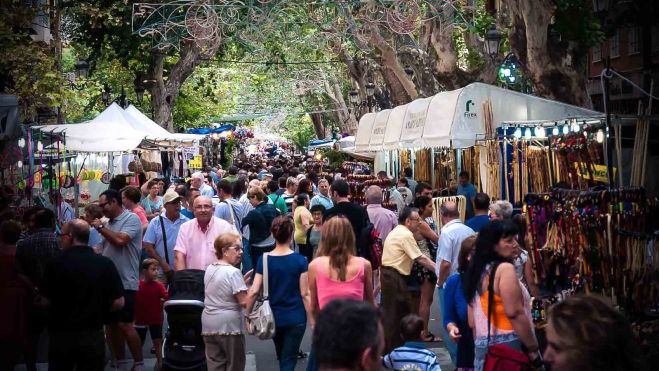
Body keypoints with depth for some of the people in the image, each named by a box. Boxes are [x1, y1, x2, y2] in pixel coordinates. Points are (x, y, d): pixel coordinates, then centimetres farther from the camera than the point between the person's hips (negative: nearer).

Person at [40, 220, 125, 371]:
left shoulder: (56, 263, -10)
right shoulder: (105, 264, -6)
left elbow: (45, 301, -4)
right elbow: (118, 303, -6)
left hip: (61, 335, -1)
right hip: (93, 335, 1)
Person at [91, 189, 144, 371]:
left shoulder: (131, 219, -8)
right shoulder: (109, 223, 14)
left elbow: (120, 240, -22)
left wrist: (100, 227, -10)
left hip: (125, 282, -8)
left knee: (124, 324, -10)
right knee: (112, 323, 11)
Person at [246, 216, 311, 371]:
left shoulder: (264, 260, -6)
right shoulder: (300, 261, -11)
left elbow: (254, 292, -9)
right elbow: (305, 294, -12)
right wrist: (313, 320, -5)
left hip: (274, 317, 3)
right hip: (296, 318, -3)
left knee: (282, 357, 25)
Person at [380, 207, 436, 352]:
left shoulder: (397, 231, 17)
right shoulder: (406, 235, -15)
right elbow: (420, 259, -17)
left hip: (388, 274, 10)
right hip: (395, 276, -10)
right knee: (395, 313, -4)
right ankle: (392, 349, 1)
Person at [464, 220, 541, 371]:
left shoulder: (478, 271, 13)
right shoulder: (504, 269, -11)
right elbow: (515, 314, -17)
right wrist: (533, 349, -11)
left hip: (483, 347, 8)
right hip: (508, 346, -8)